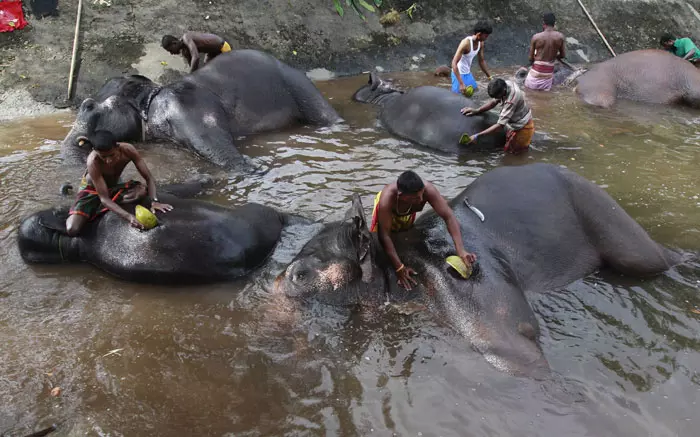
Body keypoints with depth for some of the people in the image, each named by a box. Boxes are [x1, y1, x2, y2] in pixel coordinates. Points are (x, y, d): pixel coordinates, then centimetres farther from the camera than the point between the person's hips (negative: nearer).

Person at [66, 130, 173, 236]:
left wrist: (154, 201, -40)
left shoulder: (127, 150, -27)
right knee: (72, 229, -26)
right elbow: (104, 198, -37)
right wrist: (128, 216, -51)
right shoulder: (93, 162, -36)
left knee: (141, 191, -29)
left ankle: (93, 210, -16)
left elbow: (148, 178, -22)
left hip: (112, 187, 4)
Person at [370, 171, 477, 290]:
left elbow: (449, 216, -43)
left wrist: (461, 251, -54)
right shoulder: (387, 198, -48)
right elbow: (384, 235, -44)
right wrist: (399, 268, -49)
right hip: (387, 208, -2)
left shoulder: (427, 190, -44)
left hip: (408, 213, 2)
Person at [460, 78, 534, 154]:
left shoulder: (511, 101, -39)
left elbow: (500, 125, -37)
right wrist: (477, 111, -12)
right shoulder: (505, 84, -16)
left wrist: (477, 136, -40)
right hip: (517, 122, 8)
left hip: (522, 127, -8)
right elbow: (494, 102, 0)